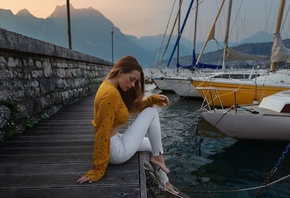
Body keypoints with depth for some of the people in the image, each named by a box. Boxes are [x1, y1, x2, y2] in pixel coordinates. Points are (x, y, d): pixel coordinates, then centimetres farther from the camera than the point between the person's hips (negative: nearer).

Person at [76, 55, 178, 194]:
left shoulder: (112, 88, 5)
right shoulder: (110, 94, -26)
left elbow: (134, 106, 12)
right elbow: (102, 133, -26)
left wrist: (153, 99, -3)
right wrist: (98, 170, -20)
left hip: (115, 141, 10)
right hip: (116, 151, -10)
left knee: (154, 145, 24)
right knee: (151, 113, -5)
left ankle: (165, 184, 40)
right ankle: (157, 157, 10)